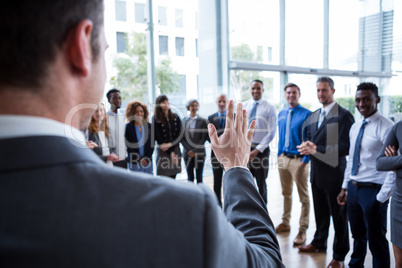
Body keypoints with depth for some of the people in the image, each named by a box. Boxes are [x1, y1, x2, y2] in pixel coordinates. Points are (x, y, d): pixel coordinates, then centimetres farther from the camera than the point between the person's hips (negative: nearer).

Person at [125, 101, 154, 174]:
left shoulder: (149, 126, 7)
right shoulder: (128, 127, -2)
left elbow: (152, 144, 6)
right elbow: (128, 145, -3)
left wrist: (146, 158, -5)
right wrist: (139, 159, -7)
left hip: (148, 162, 3)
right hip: (134, 163, -2)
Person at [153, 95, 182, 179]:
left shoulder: (176, 118, 7)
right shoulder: (156, 119, -3)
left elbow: (179, 135, 2)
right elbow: (158, 138, -5)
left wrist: (170, 145, -15)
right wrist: (171, 153, -9)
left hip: (176, 150, 3)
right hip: (163, 153, -3)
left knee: (173, 177, 8)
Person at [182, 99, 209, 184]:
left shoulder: (202, 121, 1)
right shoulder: (184, 121, 4)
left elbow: (204, 138, -2)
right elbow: (182, 138, 3)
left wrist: (195, 150, -9)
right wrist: (189, 150, -8)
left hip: (199, 153, -1)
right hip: (187, 153, 1)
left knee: (199, 177, 3)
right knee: (190, 177, 8)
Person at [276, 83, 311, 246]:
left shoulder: (307, 114, -8)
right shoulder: (281, 114, 11)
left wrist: (305, 160, -16)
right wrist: (279, 155, 11)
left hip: (299, 160, -6)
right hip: (283, 158, 6)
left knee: (303, 197, 4)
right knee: (286, 194, 18)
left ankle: (302, 231, 14)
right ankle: (285, 223, 32)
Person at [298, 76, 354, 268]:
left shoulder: (344, 116, -12)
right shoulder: (313, 116, 11)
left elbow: (344, 147, -18)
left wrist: (316, 149, -22)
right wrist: (307, 147, -7)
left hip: (334, 173, -6)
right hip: (316, 172, 7)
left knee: (338, 215, 8)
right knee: (320, 211, 21)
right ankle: (319, 243, 40)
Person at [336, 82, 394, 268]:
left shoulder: (386, 127, -14)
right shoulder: (355, 127, 9)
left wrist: (382, 197, -17)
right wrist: (345, 187, 14)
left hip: (373, 190, -7)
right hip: (353, 188, 7)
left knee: (376, 241, 7)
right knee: (357, 236, 24)